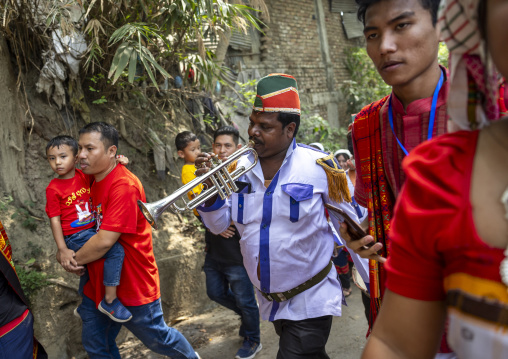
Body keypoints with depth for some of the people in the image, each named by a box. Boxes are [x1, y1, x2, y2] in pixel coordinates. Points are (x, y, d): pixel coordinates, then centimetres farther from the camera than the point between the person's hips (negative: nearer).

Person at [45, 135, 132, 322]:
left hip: (92, 229, 6)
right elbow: (55, 220, -13)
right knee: (116, 250, -26)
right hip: (75, 236, -6)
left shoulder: (84, 176, -1)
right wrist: (62, 250, -20)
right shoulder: (53, 188, -12)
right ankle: (110, 300, -18)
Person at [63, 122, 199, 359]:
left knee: (157, 339, 14)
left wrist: (74, 260, -11)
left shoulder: (124, 185, -25)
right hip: (98, 285, 8)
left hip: (132, 286, -7)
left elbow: (104, 241, -28)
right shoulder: (93, 178, 2)